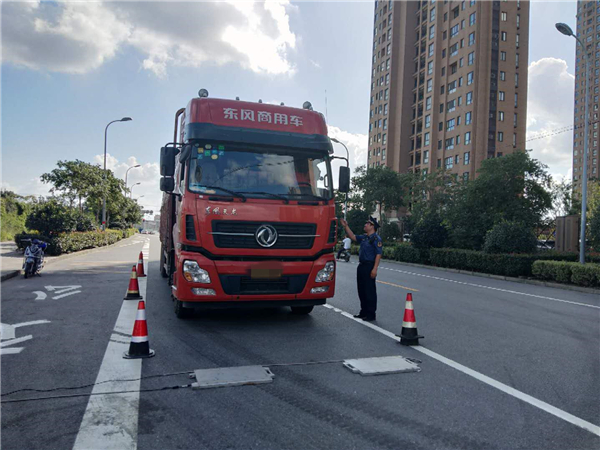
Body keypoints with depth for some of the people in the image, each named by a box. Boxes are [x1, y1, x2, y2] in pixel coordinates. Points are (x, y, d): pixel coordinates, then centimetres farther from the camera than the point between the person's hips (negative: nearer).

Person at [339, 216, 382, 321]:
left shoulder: (376, 239, -12)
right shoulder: (364, 237, 14)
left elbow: (378, 254, -18)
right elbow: (353, 237, 22)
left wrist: (374, 269, -23)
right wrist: (346, 226, 15)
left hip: (369, 267, -9)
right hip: (361, 266, 9)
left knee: (370, 291, -3)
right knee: (361, 290, 14)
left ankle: (371, 314, 4)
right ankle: (364, 312, 24)